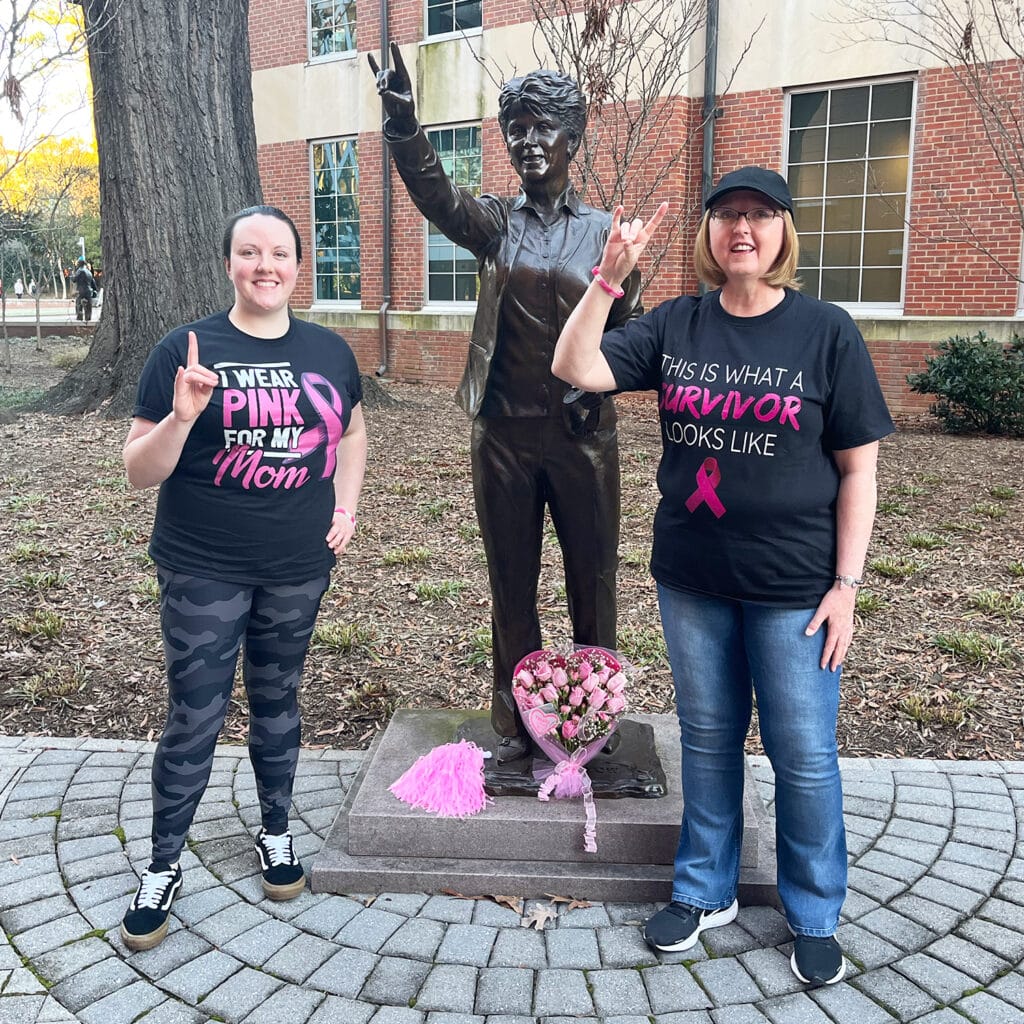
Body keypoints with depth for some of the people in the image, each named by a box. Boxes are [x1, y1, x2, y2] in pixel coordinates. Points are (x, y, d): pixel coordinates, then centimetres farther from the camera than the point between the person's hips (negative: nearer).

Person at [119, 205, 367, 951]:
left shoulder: (329, 351, 2)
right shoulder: (185, 350, -8)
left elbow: (352, 432, 18)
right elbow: (139, 472, -8)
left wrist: (346, 506, 4)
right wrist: (183, 416, -26)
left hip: (299, 568, 3)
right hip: (203, 572, -3)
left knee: (278, 702, 17)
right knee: (195, 718, 2)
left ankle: (276, 833, 37)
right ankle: (163, 866, 22)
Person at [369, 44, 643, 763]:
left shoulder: (606, 232, 4)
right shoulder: (494, 223, 5)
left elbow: (631, 327, 6)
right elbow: (435, 193, -15)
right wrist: (402, 118, -33)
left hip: (584, 434, -1)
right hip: (504, 433, 1)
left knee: (592, 581, 7)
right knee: (511, 584, 10)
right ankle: (515, 723, 25)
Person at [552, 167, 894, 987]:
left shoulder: (827, 331, -7)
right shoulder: (676, 326, 1)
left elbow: (858, 468, -5)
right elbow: (575, 369, -8)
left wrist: (846, 584, -9)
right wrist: (609, 277, -19)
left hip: (793, 586, -2)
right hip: (691, 579, 3)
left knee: (803, 752, 8)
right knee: (707, 738, 17)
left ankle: (815, 916, 31)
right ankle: (706, 891, 36)